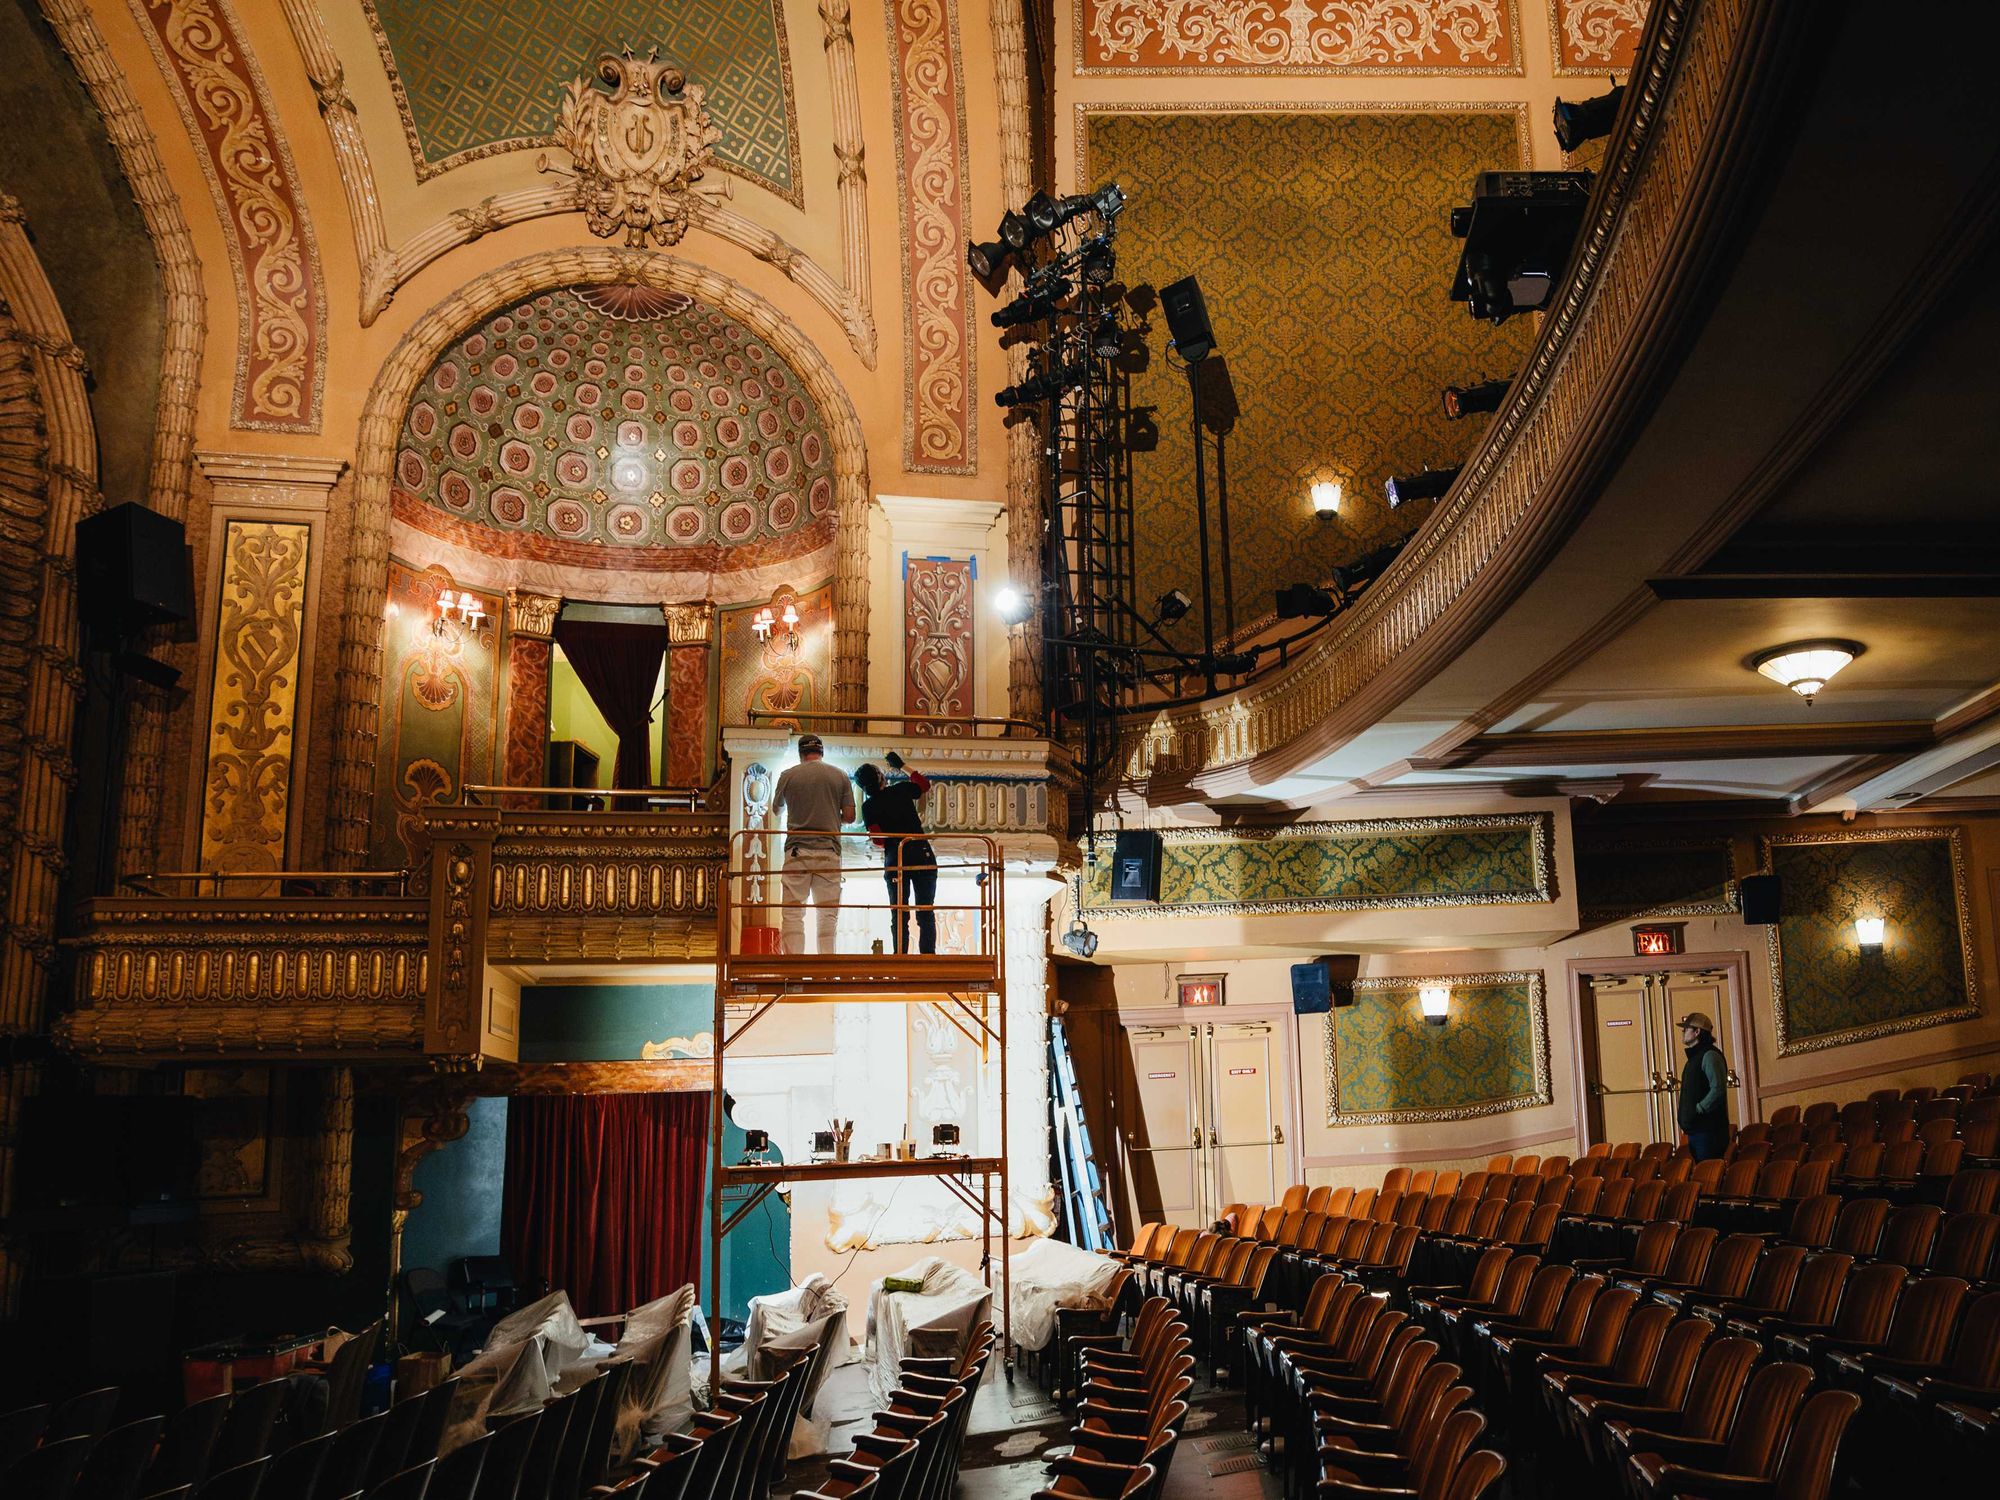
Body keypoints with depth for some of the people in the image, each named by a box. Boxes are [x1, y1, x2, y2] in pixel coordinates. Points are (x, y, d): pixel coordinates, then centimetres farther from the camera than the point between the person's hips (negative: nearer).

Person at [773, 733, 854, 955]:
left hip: (797, 850, -1)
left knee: (793, 913, 0)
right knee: (828, 914, 5)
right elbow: (849, 816, 4)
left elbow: (777, 810, 21)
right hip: (829, 850, 1)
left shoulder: (788, 775, 5)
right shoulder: (840, 776, 5)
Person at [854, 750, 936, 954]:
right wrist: (902, 766, 29)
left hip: (895, 860, 0)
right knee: (926, 912, 3)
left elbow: (878, 839, -3)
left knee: (899, 914, 6)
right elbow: (924, 783, 23)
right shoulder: (901, 790, 3)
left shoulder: (869, 806, 2)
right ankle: (928, 955, -4)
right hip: (922, 853, 0)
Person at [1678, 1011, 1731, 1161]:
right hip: (1694, 1129, 10)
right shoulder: (1694, 1057, 19)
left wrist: (1698, 1109, -17)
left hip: (1708, 1130, -10)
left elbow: (1718, 1089, -22)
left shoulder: (1709, 1055, -12)